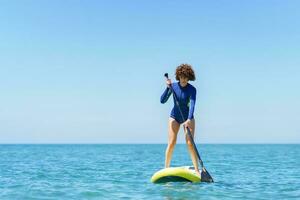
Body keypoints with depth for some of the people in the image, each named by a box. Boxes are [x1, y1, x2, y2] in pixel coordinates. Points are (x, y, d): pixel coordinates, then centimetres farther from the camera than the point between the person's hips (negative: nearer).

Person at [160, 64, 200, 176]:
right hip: (174, 117, 2)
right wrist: (168, 88, -24)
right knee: (171, 143, -6)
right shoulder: (173, 86, -7)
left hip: (188, 117, -1)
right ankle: (166, 168, 2)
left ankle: (196, 170, -7)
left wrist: (189, 120, -40)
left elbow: (192, 105, -27)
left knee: (190, 143, -10)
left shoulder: (192, 89, -15)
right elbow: (162, 101, -11)